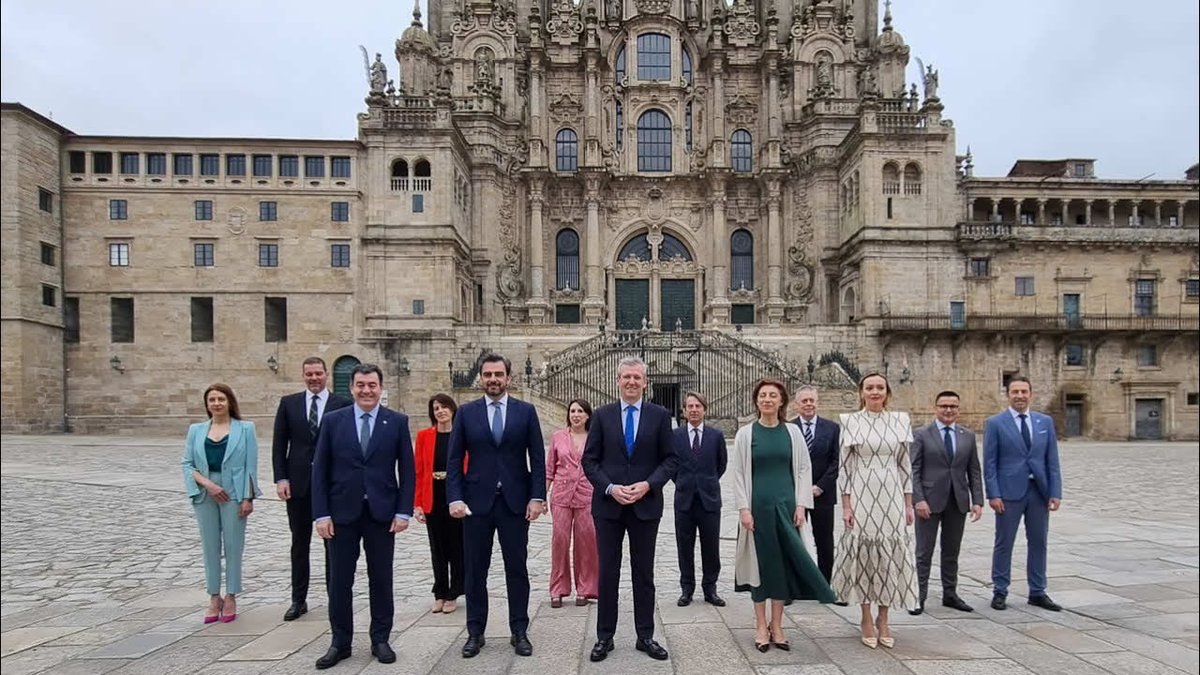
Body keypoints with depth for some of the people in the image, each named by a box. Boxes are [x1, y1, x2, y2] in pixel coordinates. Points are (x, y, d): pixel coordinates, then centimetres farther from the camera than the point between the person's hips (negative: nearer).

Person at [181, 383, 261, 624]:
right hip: (205, 495, 3)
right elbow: (187, 464, 6)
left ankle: (230, 598, 12)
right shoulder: (196, 430, 9)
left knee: (233, 545, 2)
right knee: (210, 547, 7)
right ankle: (214, 598, 17)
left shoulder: (245, 429, 1)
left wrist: (248, 498, -8)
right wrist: (207, 483, -10)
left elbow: (251, 466, -2)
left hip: (234, 494, -2)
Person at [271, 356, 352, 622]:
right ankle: (298, 600, 22)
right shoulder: (288, 403, 5)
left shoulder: (342, 404, -1)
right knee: (299, 544, 11)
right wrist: (281, 478, -5)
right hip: (298, 483, 2)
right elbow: (279, 444, 4)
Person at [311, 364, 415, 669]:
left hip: (382, 512, 0)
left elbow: (406, 470, 0)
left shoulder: (397, 421, 0)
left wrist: (403, 511, -6)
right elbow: (320, 470, 1)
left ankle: (380, 640, 23)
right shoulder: (333, 420, 2)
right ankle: (340, 643, 23)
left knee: (381, 579, 9)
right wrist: (321, 514, -5)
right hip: (342, 512, 1)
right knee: (339, 581, 7)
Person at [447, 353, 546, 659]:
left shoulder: (526, 411, 3)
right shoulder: (466, 413, 4)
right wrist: (455, 498, -7)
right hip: (477, 501, 1)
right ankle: (475, 632, 22)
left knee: (517, 569, 6)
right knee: (475, 570, 8)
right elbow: (454, 460, 2)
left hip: (515, 501, 0)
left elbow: (537, 458, 1)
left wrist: (537, 497, -7)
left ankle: (519, 632, 19)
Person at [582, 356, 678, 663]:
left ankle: (645, 636, 22)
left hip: (646, 504, 0)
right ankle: (604, 637, 19)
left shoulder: (660, 415, 1)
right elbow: (589, 460, 2)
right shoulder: (602, 415, 3)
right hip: (608, 504, 0)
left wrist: (648, 484, -13)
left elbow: (670, 459, 1)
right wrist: (610, 488, -12)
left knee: (644, 573, 10)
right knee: (607, 572, 7)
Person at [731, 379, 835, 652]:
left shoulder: (792, 432, 4)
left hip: (786, 505, 2)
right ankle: (761, 626, 15)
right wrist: (743, 508, -9)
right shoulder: (745, 433, -1)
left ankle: (777, 626, 18)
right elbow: (738, 473, -2)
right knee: (761, 562, 4)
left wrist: (801, 505, -3)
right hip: (758, 506, -2)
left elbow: (804, 469, 4)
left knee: (784, 563, 6)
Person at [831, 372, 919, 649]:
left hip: (892, 495, 2)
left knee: (891, 553, 5)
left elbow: (905, 464, 9)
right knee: (862, 551, 3)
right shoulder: (850, 421, -1)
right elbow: (845, 465, -1)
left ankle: (883, 618, 20)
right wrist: (846, 504, -5)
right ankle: (866, 619, 17)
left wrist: (909, 503, 7)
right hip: (861, 495, -2)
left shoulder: (900, 420, 6)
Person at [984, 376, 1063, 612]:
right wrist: (993, 494, -11)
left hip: (1039, 491, 4)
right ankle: (999, 592, 13)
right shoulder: (995, 423, -3)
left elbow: (1052, 460, 7)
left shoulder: (1045, 422, 8)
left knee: (1038, 543, 10)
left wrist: (1055, 492, 0)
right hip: (1009, 492, -4)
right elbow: (989, 463, -5)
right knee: (1004, 544, 3)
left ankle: (1037, 593, 22)